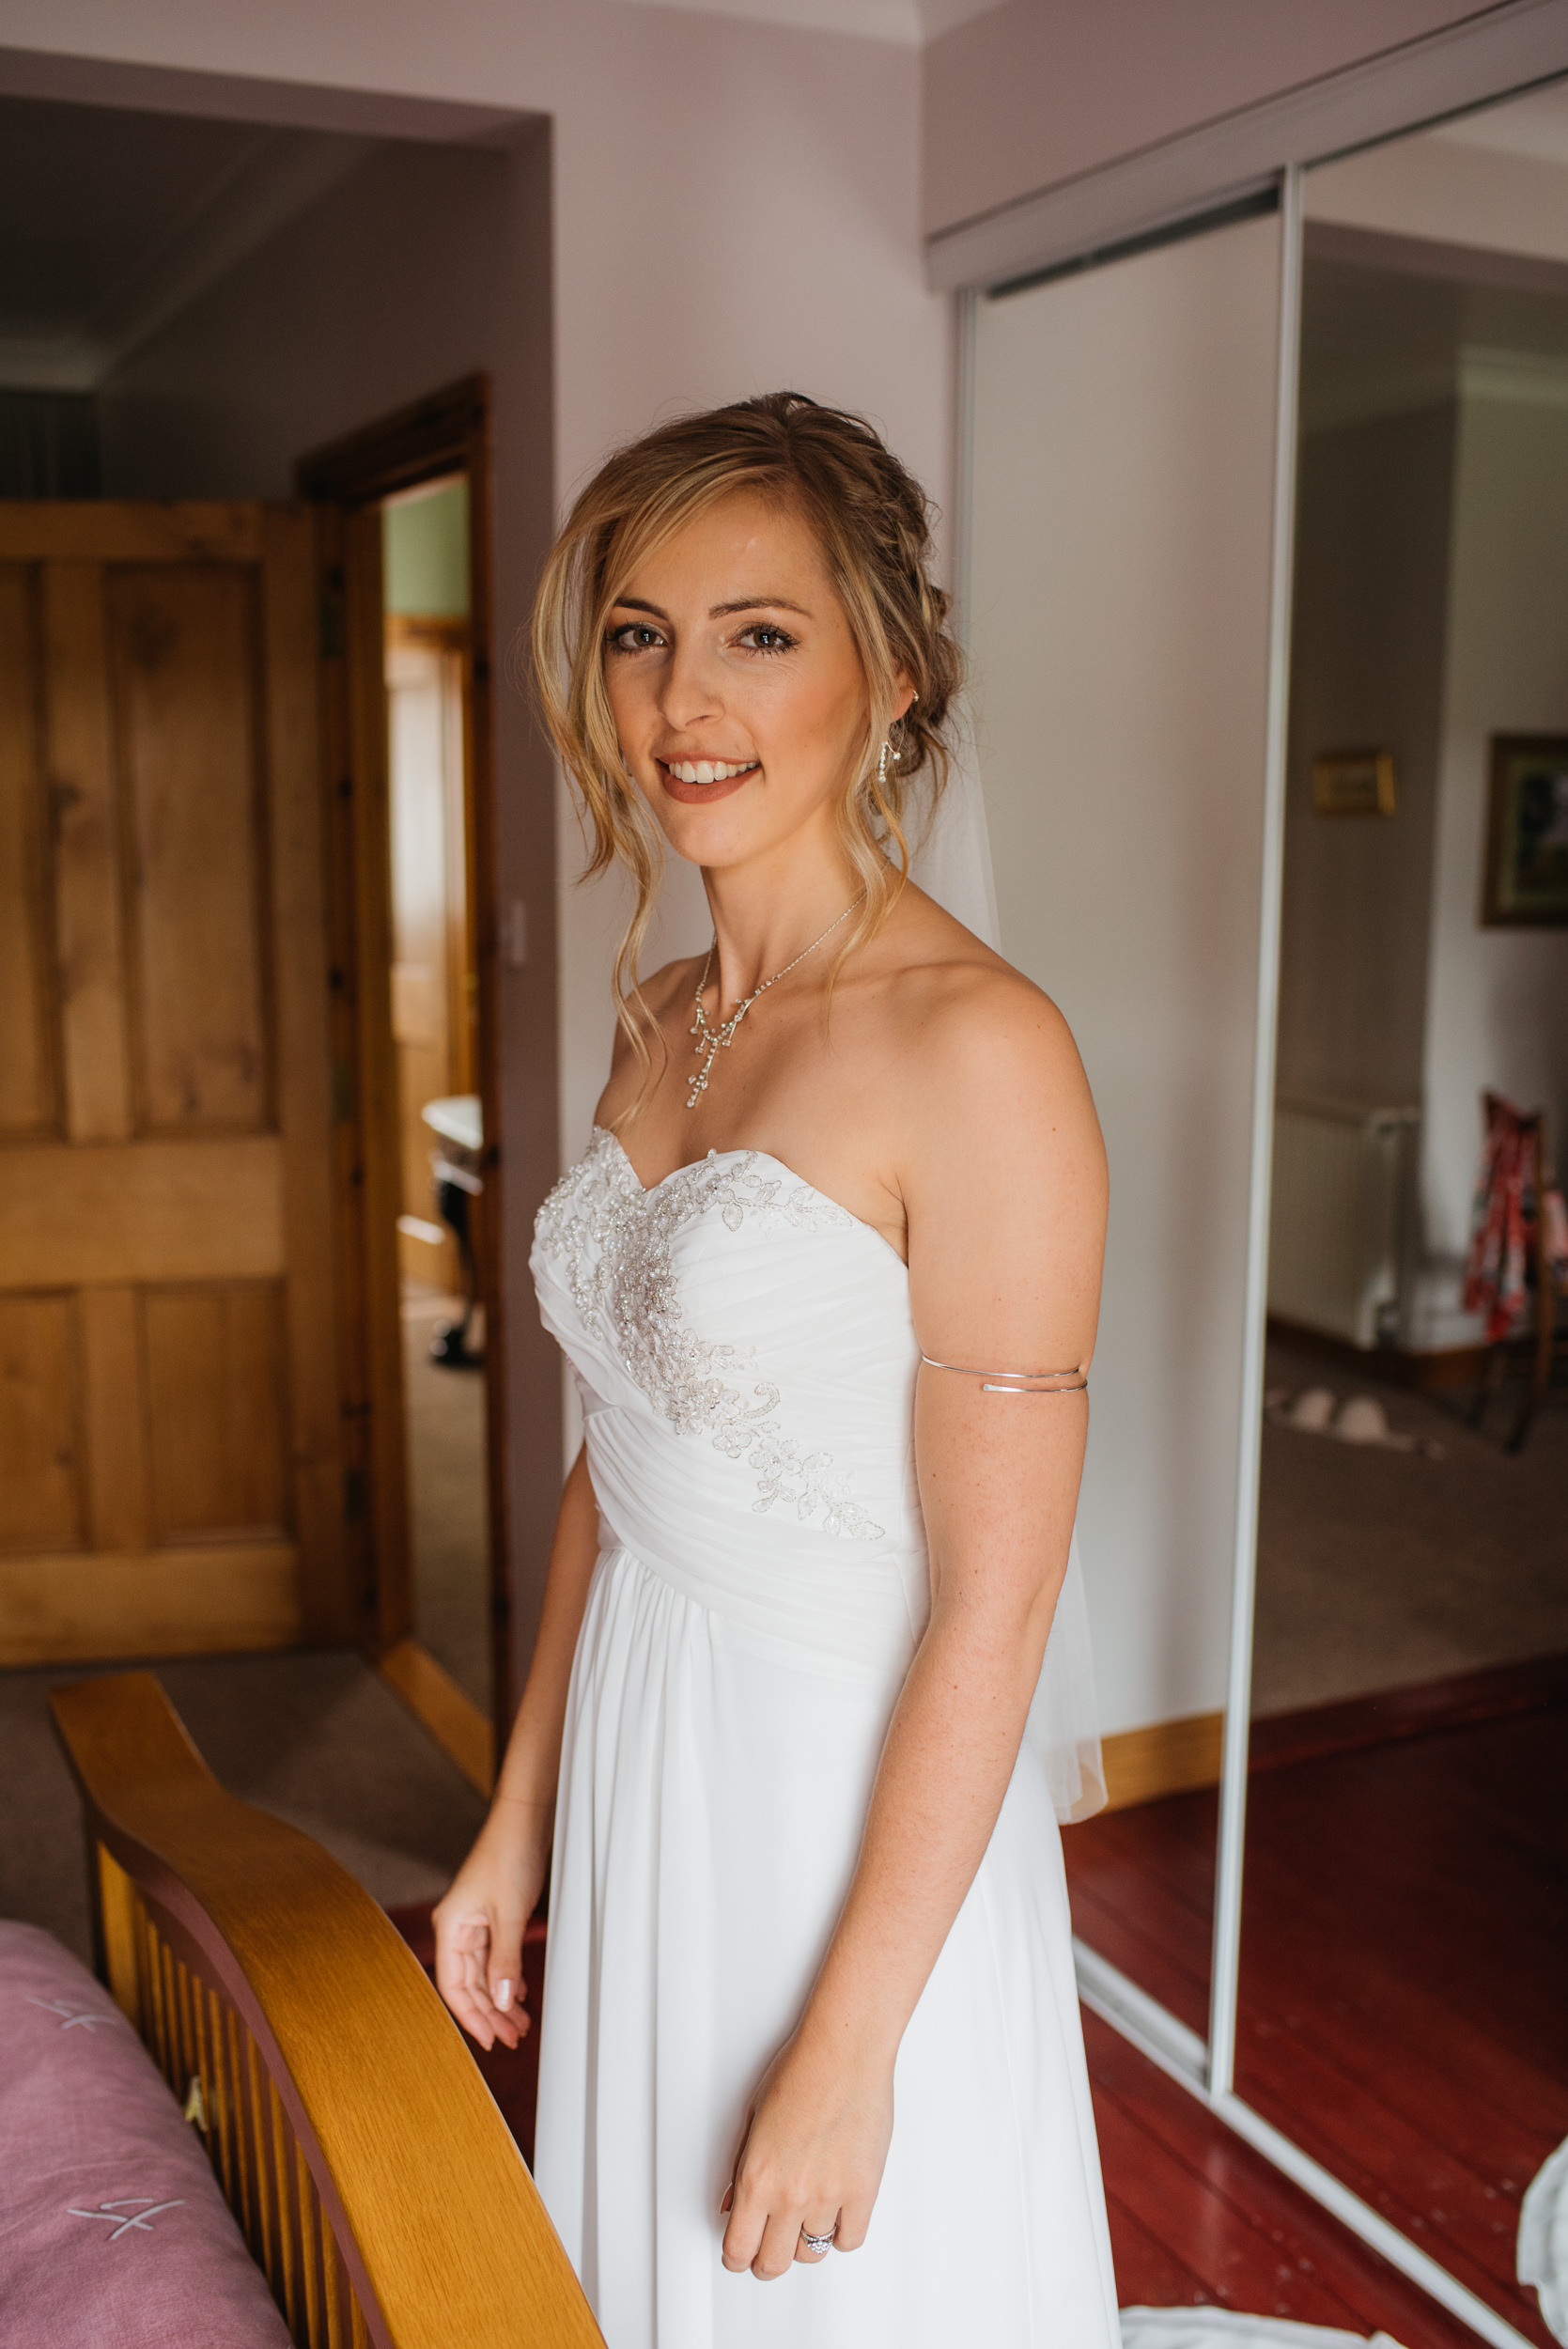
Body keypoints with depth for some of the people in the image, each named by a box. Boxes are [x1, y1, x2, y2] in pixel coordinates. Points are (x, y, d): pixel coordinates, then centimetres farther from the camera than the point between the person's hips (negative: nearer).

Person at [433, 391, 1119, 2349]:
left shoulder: (976, 1048, -21)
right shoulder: (662, 1023, 3)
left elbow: (994, 1601, -20)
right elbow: (615, 1463, 9)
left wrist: (848, 2047, -16)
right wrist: (515, 1827, 11)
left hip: (862, 1801, -7)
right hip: (643, 1758, 7)